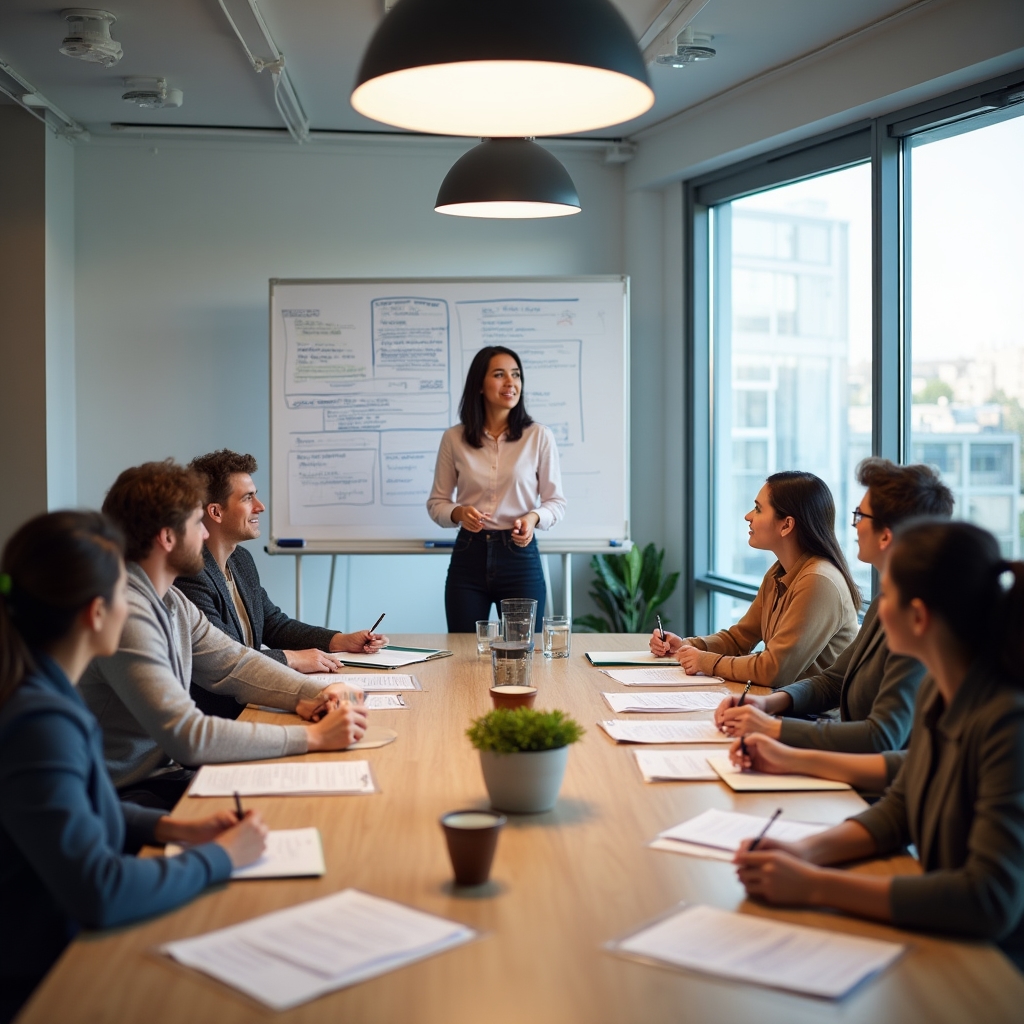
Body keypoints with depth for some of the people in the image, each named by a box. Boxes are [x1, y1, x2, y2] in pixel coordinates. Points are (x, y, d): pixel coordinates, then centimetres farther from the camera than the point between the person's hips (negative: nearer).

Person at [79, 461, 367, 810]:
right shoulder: (124, 613, -24)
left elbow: (234, 662, 14)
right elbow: (188, 735, -29)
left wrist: (313, 696, -5)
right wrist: (313, 737, -25)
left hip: (170, 773, 9)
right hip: (132, 796, -9)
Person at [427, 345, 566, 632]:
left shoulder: (539, 436, -2)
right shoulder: (453, 438, 0)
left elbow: (556, 501, 4)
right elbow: (436, 502, 7)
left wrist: (534, 517, -17)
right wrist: (458, 513, -14)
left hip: (519, 555, -1)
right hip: (468, 556, 1)